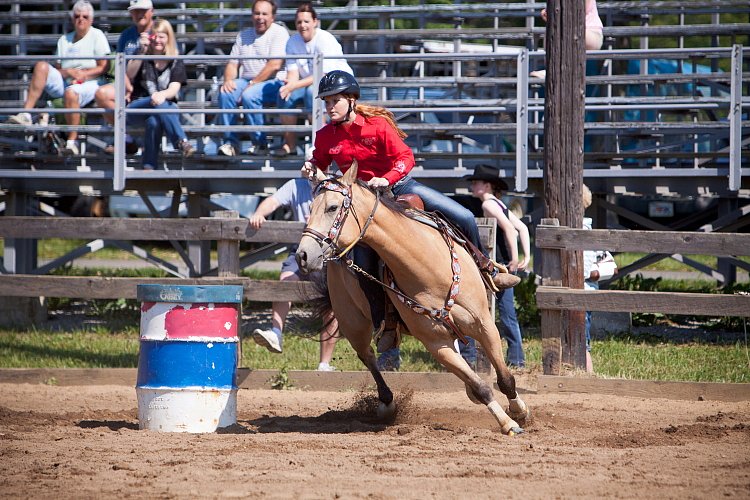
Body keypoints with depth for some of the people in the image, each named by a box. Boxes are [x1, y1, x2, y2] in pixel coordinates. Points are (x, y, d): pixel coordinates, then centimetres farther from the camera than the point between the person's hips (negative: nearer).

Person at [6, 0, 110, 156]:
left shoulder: (97, 36, 8)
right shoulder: (64, 40, 21)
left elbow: (104, 67, 0)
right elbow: (56, 69, 14)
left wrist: (83, 74, -13)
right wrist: (69, 72, -9)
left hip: (88, 84, -5)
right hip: (64, 83, 5)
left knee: (71, 92, -40)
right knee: (41, 66, -20)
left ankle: (72, 142, -39)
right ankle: (26, 115, -32)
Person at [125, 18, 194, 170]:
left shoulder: (175, 63, 9)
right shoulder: (143, 59, 11)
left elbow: (174, 89, -8)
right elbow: (129, 75, -11)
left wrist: (163, 94, -33)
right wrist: (142, 52, -20)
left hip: (167, 107, 1)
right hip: (137, 108, -1)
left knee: (154, 121, -39)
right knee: (158, 104, -37)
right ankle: (182, 142, -50)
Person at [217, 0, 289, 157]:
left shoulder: (279, 33, -2)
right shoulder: (243, 35, 19)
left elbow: (275, 65, -14)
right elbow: (233, 63, 16)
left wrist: (252, 84, -17)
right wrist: (228, 80, -6)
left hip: (272, 83, -6)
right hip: (246, 81, 6)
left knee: (249, 95, -34)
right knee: (225, 93, -23)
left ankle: (259, 142, -21)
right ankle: (230, 141, -19)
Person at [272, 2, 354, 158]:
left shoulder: (326, 40, -19)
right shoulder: (293, 41, 1)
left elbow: (324, 75, -26)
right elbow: (293, 71, -4)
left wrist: (296, 85, -34)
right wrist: (289, 84, -29)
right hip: (309, 83, 6)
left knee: (313, 91, -36)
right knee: (284, 94, -20)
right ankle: (290, 144, -13)